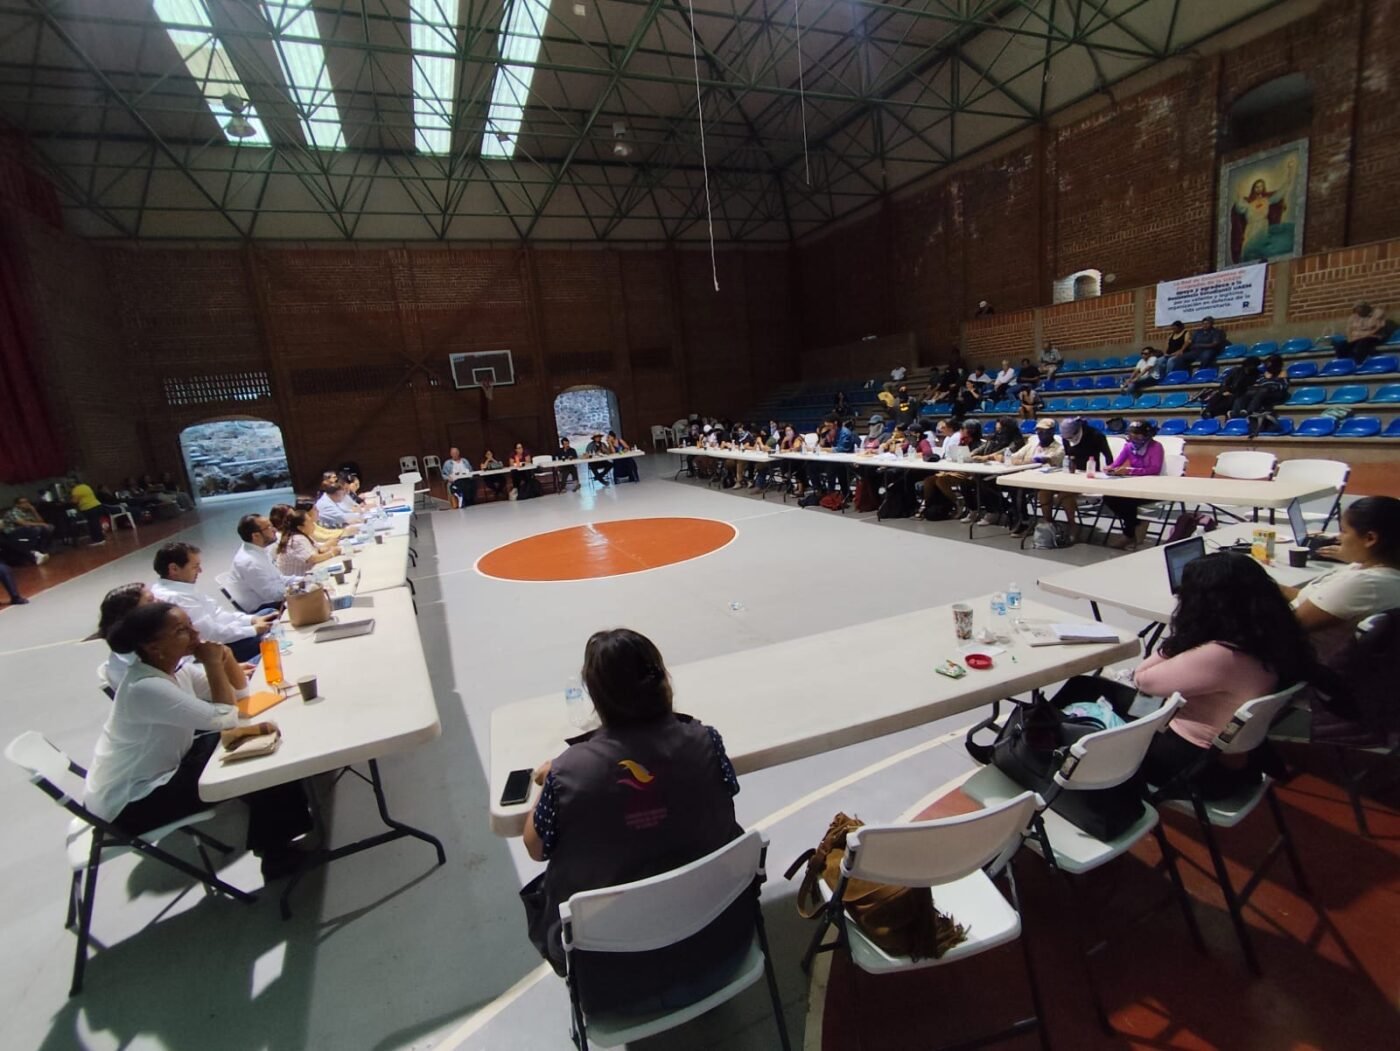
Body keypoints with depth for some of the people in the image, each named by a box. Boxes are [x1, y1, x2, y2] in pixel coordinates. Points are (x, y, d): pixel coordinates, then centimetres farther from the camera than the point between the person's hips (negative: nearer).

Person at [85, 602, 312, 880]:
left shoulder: (175, 667, -4)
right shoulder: (145, 688, -31)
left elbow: (240, 692, 3)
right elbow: (225, 718, -30)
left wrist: (225, 655, -14)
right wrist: (213, 663, -27)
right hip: (127, 804, -8)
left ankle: (290, 825, 17)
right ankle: (276, 852, 11)